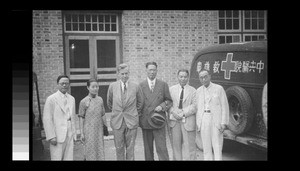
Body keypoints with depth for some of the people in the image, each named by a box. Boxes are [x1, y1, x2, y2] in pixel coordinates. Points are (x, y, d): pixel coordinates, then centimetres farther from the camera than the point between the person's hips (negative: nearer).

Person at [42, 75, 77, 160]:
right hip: (57, 136, -5)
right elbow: (47, 119, -8)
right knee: (56, 158, -2)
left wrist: (74, 135, 12)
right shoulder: (51, 99, -5)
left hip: (69, 136, 5)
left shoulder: (71, 99, 13)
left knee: (69, 158, 6)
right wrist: (51, 136, -13)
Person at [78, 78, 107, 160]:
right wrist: (81, 133, -7)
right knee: (90, 152, 2)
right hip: (89, 131, -4)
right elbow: (81, 118, -5)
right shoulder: (83, 102, -8)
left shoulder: (100, 100, 4)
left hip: (99, 130, 4)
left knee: (99, 151, 8)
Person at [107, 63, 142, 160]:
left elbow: (139, 102, 14)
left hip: (131, 122, 0)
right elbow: (109, 102, 15)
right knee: (119, 148, 7)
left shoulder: (135, 86, -2)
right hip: (117, 122, 1)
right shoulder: (112, 86, -1)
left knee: (130, 148, 5)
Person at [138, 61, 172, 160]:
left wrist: (162, 106, -9)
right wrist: (139, 115, 0)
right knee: (148, 149, 8)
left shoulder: (163, 85, 7)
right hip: (145, 121, 1)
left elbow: (169, 100, 9)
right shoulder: (141, 85, 7)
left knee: (161, 148, -6)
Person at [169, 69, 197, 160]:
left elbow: (194, 106, -5)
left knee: (190, 145, 0)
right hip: (175, 121, 2)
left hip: (188, 121, -2)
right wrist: (173, 112, -12)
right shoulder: (171, 89, 11)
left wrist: (183, 113, -14)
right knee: (176, 145, 6)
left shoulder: (193, 90, 4)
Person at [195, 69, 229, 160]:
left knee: (217, 147, -4)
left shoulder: (219, 88, -4)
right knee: (206, 147, 6)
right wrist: (197, 124, 6)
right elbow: (198, 108, 11)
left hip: (216, 121, -4)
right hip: (203, 121, 4)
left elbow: (225, 106, -5)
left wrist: (224, 123, -12)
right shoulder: (199, 91, 8)